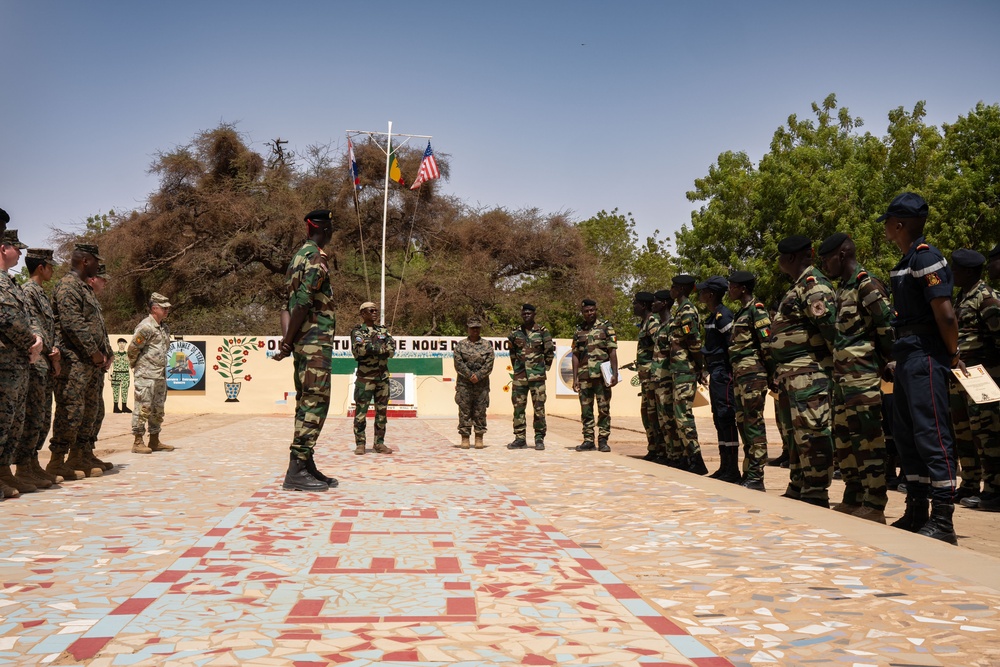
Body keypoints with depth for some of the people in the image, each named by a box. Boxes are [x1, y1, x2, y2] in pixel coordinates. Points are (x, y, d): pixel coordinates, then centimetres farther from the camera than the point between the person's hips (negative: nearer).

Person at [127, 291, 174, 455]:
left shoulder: (164, 328, 14)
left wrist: (162, 370, 16)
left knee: (158, 409, 13)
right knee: (143, 408, -5)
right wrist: (135, 365, 0)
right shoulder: (146, 327, -14)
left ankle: (154, 441, 21)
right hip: (146, 375, -9)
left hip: (161, 375, 9)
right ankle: (138, 442, 1)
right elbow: (132, 349, -13)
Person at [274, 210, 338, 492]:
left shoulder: (299, 256, 19)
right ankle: (296, 471, -11)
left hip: (303, 342, 10)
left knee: (307, 404, 11)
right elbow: (303, 302, -19)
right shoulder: (316, 257, -11)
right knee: (315, 403, -10)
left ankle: (307, 467, 16)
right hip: (316, 340, -10)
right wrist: (288, 342, -13)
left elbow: (288, 304, 14)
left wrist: (287, 339, 4)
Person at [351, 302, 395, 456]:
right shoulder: (357, 331, -1)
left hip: (383, 378, 5)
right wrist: (381, 349, -12)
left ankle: (379, 443, 14)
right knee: (361, 412, -3)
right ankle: (360, 444, 5)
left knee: (382, 411, 7)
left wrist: (371, 347, -12)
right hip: (365, 377, -5)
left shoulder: (383, 330, 14)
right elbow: (359, 349, -17)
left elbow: (392, 349, 1)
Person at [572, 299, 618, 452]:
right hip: (584, 376, 3)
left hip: (602, 375, -3)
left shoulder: (606, 327, 3)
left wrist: (615, 373, -10)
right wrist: (575, 378, 5)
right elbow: (575, 355, 11)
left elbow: (613, 351, -2)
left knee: (604, 408, 0)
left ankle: (603, 440, 6)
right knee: (586, 409, 5)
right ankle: (588, 440, 11)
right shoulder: (578, 331, 12)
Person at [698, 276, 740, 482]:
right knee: (719, 419, 12)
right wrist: (706, 370, 20)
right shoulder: (712, 316, 16)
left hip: (723, 373, -10)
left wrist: (729, 372, -19)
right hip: (715, 373, 10)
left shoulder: (723, 315, -13)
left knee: (726, 418, -9)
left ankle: (733, 471, -5)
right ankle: (725, 467, 19)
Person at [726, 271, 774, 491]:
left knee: (754, 422, -8)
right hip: (739, 373, 10)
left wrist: (771, 372, -16)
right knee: (743, 422, 11)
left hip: (753, 373, -10)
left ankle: (756, 477, -6)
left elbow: (767, 342, -14)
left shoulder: (756, 309, -9)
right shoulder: (741, 312, 19)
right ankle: (748, 472, 17)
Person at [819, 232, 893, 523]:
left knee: (868, 437, -6)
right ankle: (853, 499, 23)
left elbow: (888, 327, -15)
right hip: (842, 375, 10)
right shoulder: (843, 287, 18)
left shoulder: (867, 285, -10)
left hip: (863, 375, -10)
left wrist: (888, 362, -10)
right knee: (843, 437, 14)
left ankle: (875, 506, -1)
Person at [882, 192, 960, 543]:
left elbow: (945, 314, -19)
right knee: (906, 435, 13)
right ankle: (916, 512, 22)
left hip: (924, 357, -10)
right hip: (907, 357, 10)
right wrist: (897, 358, 13)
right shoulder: (906, 261, 17)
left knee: (932, 435, -8)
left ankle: (943, 521, -3)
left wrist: (952, 356, -9)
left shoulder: (926, 257, -13)